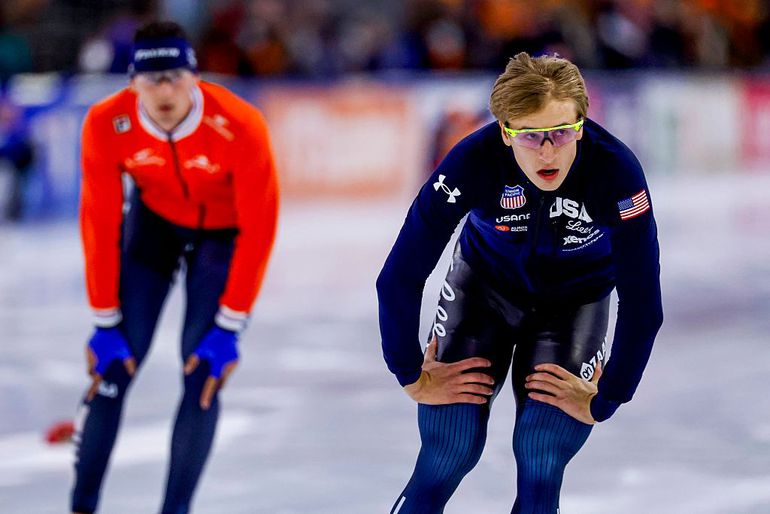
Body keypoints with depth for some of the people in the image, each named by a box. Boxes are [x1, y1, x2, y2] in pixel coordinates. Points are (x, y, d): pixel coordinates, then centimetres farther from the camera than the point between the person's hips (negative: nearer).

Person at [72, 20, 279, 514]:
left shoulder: (241, 127, -33)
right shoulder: (107, 125, -27)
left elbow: (258, 232, -24)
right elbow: (100, 224, -16)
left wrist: (229, 327, -21)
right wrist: (106, 322, -13)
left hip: (225, 235, -2)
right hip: (154, 221, 2)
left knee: (204, 372, -10)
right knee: (114, 362, -7)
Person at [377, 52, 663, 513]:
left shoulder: (615, 170, -34)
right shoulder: (474, 160, -33)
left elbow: (641, 305, -24)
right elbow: (399, 280, -24)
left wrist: (602, 402, -15)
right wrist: (413, 378, -15)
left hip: (575, 299, 0)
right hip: (485, 284, 0)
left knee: (539, 470, -11)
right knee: (446, 458, -11)